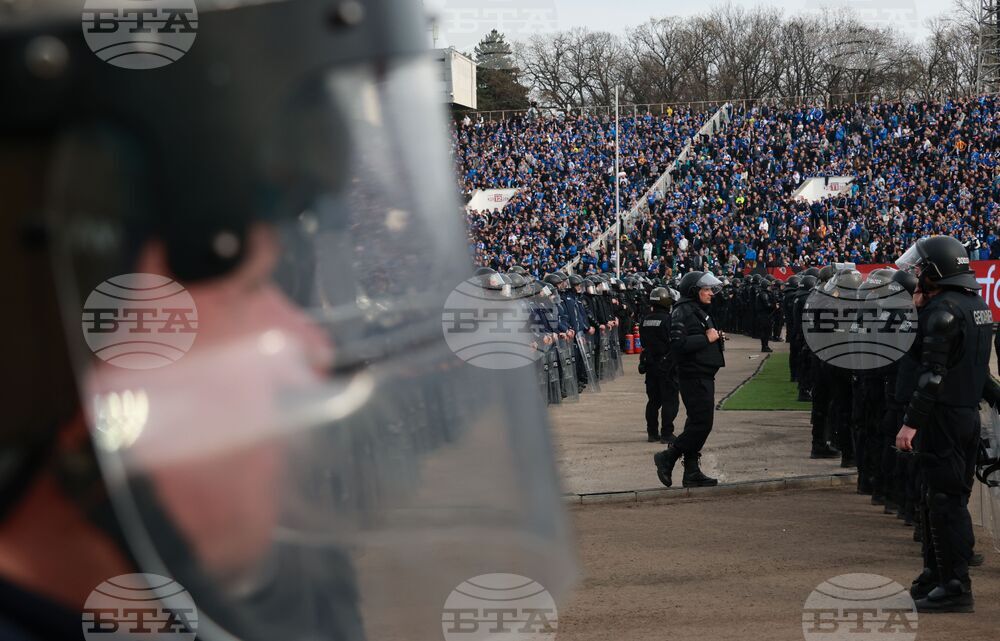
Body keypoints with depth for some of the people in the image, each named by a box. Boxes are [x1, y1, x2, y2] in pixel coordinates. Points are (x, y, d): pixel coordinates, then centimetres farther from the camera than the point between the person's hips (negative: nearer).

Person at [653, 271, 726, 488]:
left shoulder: (700, 311, 19)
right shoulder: (683, 311, -13)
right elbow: (678, 344, -23)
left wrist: (717, 338, 6)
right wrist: (707, 339, -18)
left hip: (705, 376, 10)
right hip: (693, 375, -10)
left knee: (698, 425, 11)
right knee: (701, 424, -11)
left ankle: (692, 472, 14)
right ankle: (667, 458, 0)